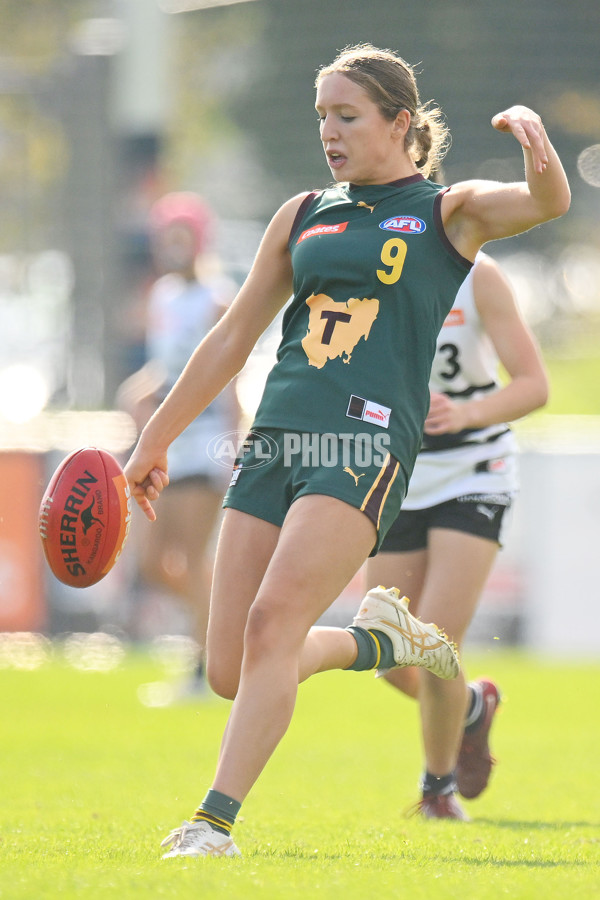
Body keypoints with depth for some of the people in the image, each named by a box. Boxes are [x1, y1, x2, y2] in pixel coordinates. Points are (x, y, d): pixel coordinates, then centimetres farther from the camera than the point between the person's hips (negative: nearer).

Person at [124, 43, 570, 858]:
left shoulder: (447, 211, 7)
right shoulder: (303, 215, 19)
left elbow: (547, 203, -12)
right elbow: (232, 338, 24)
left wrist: (536, 145, -30)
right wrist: (156, 440, 24)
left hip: (366, 446, -5)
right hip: (275, 443, 5)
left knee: (274, 620, -23)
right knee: (230, 671, -1)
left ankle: (215, 821, -20)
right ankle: (379, 641, 25)